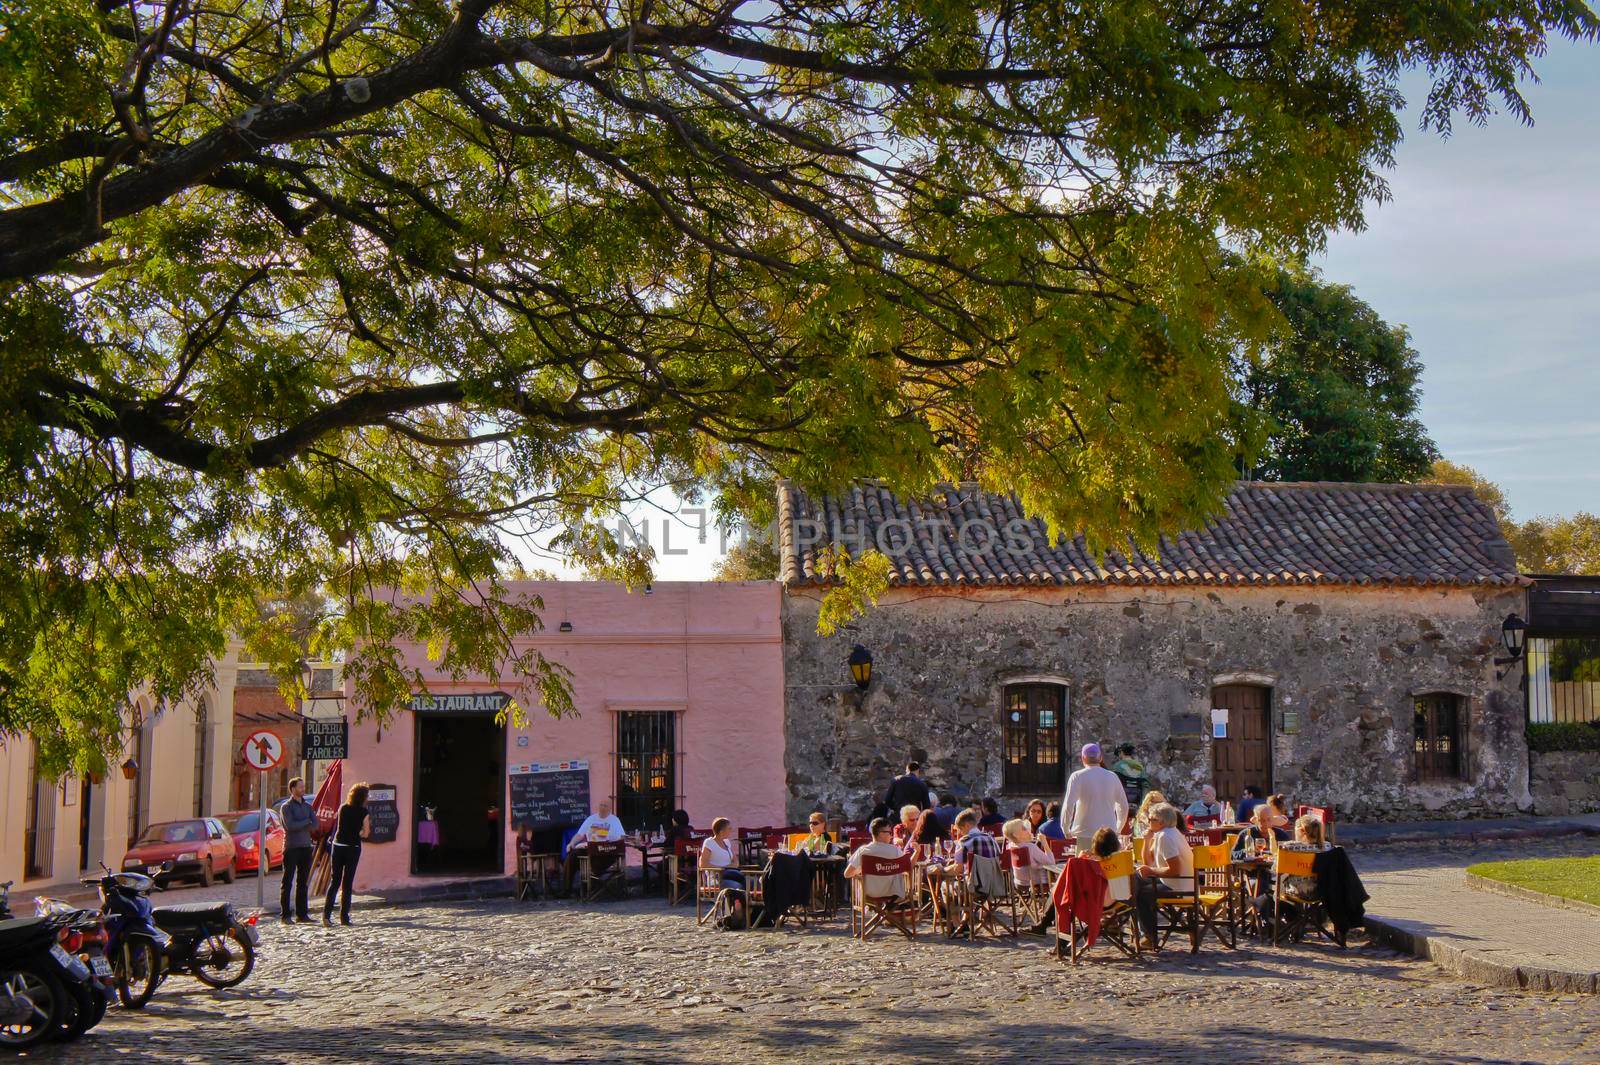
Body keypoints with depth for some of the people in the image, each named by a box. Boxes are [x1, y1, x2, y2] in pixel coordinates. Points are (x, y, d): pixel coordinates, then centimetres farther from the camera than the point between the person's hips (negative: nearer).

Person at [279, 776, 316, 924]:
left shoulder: (308, 806, 15)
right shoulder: (286, 807, -1)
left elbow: (315, 824, 1)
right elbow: (290, 825, -16)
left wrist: (298, 826, -10)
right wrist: (306, 822, -5)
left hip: (305, 847, 5)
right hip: (291, 848, -5)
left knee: (304, 882, 7)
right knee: (287, 882, -3)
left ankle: (302, 913, 10)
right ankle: (286, 915, -3)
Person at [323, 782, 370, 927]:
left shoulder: (343, 808, 5)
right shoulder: (363, 812, -7)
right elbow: (365, 833, -2)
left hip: (337, 845, 3)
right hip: (353, 848, -3)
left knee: (334, 881, 9)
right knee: (347, 882, 4)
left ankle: (326, 913, -4)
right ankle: (344, 917, 4)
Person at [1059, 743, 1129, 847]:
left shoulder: (1078, 777, -4)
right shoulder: (1112, 777, 9)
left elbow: (1068, 806, -9)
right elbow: (1124, 806, 15)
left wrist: (1066, 830, 2)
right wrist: (1117, 829, 26)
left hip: (1085, 835, -3)